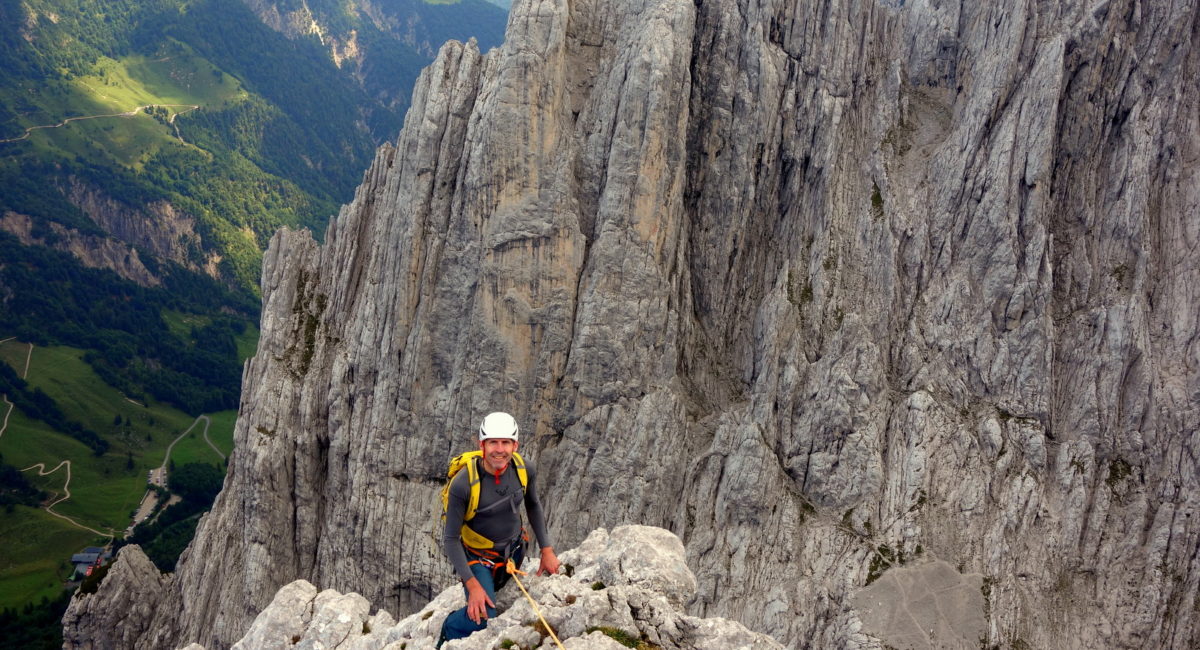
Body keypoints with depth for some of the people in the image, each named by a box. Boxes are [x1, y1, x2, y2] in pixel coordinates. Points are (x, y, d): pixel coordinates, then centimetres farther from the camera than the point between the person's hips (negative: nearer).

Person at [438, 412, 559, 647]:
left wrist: (546, 549, 1)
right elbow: (450, 538, -22)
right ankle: (449, 633, 12)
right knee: (480, 619, -20)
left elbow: (533, 505, 3)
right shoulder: (463, 484, -32)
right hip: (479, 557, -5)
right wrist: (472, 585, -26)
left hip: (514, 550, 5)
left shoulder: (525, 470, -19)